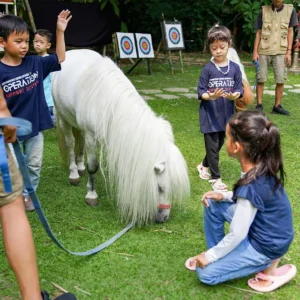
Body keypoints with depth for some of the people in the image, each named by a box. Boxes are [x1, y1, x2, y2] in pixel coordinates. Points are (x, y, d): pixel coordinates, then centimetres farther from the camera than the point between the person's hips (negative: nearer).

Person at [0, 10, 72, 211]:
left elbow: (60, 59, 6)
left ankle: (28, 195, 33)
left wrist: (60, 31, -3)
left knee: (34, 165, 16)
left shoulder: (35, 63, -3)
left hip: (35, 127, 4)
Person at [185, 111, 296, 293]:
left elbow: (237, 235, -24)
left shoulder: (251, 186, -34)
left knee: (206, 273, -2)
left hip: (266, 246, -8)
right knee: (212, 204, 6)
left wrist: (210, 256, -10)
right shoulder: (262, 167, -10)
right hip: (261, 228, 8)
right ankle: (219, 255, 20)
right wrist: (224, 195, -3)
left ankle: (268, 265, 5)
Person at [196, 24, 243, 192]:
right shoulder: (208, 69, -8)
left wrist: (233, 96, -24)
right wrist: (210, 96, -29)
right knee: (212, 146, 1)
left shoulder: (235, 68, -2)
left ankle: (204, 166, 41)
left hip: (227, 114, 4)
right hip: (210, 115, -3)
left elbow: (239, 91, -2)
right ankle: (216, 178, 15)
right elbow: (201, 92, -8)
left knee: (219, 145, 17)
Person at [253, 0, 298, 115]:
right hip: (263, 51, 0)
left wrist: (289, 52, -2)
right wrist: (255, 52, -1)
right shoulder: (263, 11, 3)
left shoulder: (290, 10, 3)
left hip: (281, 51, 0)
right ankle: (259, 105, 8)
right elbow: (258, 33, 5)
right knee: (261, 79, 0)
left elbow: (290, 32, 5)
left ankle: (277, 106, 7)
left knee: (281, 80, -2)